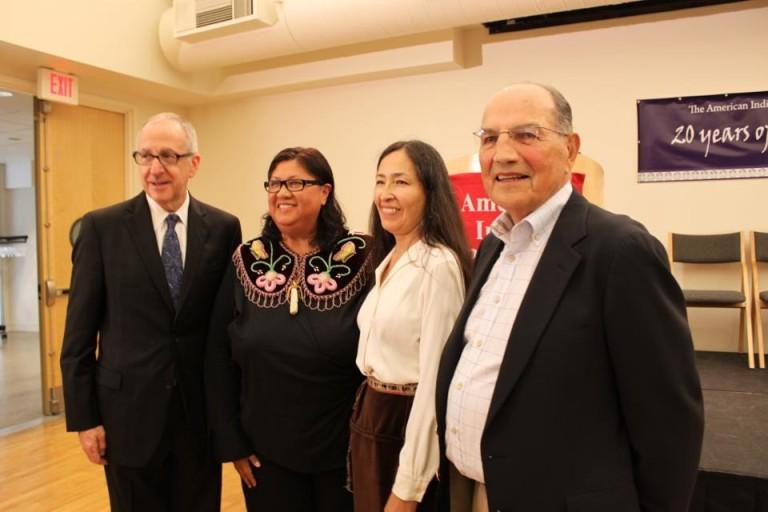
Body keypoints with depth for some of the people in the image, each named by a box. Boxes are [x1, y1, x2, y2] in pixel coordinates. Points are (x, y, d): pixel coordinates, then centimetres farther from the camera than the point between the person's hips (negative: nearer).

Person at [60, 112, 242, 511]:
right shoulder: (102, 227, -5)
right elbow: (80, 331, -3)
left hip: (202, 410, 1)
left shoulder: (223, 228, -2)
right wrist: (83, 417, -4)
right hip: (128, 410, -1)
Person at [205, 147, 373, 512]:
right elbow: (218, 357, 1)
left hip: (344, 449, -1)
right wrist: (230, 441, 1)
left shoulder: (359, 260, -9)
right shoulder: (246, 263, -2)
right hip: (266, 451, 2)